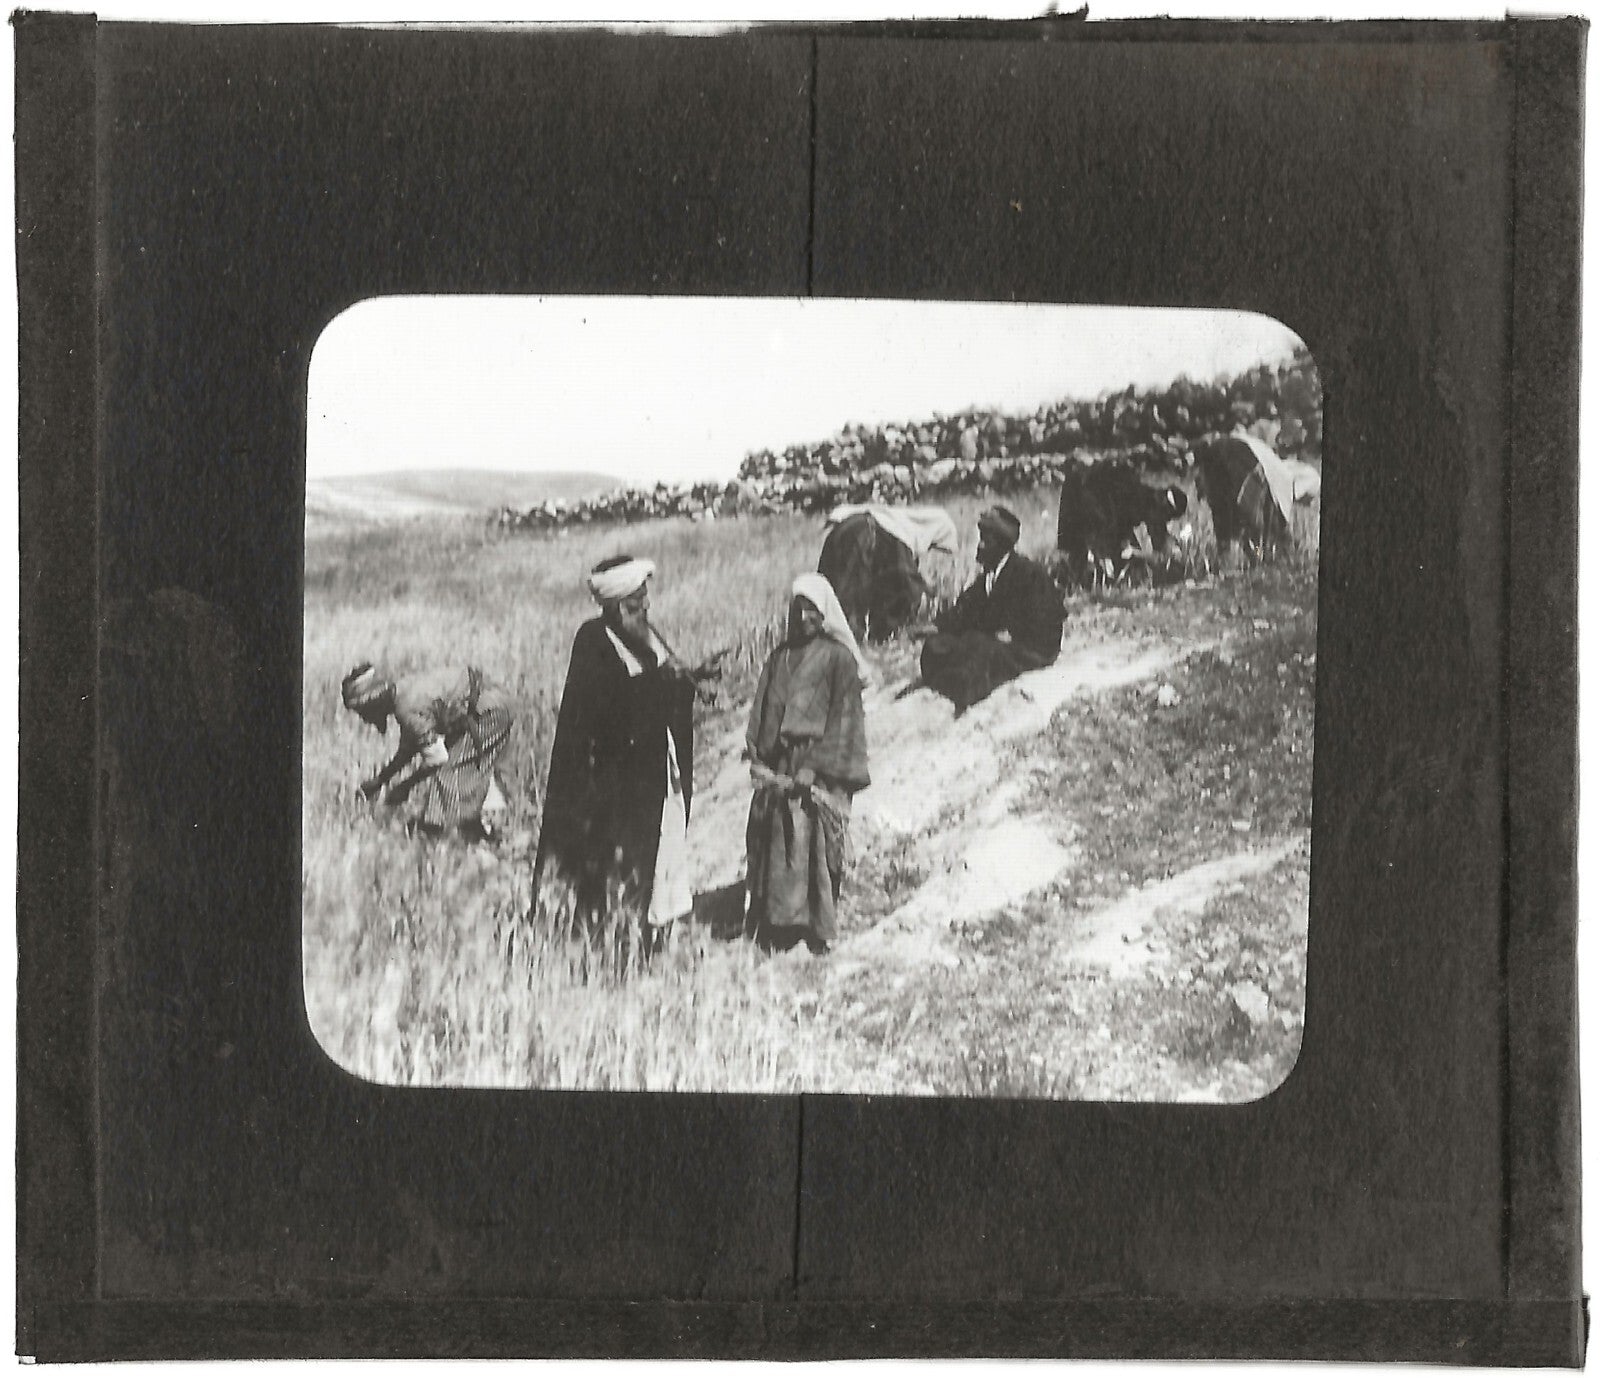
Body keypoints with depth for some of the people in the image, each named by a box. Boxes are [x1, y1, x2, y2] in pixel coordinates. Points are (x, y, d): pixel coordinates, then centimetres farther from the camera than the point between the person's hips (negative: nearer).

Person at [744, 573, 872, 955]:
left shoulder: (839, 657, -1)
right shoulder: (780, 657, 16)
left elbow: (842, 717, -7)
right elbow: (763, 708, 16)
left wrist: (816, 766, -14)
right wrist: (757, 755, 3)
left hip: (818, 764, -5)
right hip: (779, 765, 5)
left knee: (816, 847, -9)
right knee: (775, 847, 0)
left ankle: (818, 927, -6)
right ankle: (778, 924, 3)